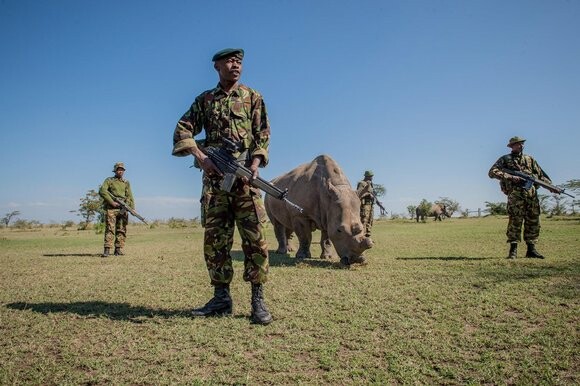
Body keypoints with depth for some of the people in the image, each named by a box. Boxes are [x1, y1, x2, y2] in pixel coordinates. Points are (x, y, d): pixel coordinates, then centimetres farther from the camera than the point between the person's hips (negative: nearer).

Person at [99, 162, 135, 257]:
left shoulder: (126, 183, 18)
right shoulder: (109, 180, 8)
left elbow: (129, 196, 10)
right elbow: (102, 191, -7)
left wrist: (132, 208, -3)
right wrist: (112, 202, -14)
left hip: (122, 209, 4)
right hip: (111, 208, -4)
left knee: (122, 230, 2)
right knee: (110, 229, -11)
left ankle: (118, 250, 7)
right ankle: (107, 250, -13)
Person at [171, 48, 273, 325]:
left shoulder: (253, 97, 12)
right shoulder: (204, 100, 15)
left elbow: (262, 136, 4)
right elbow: (182, 131, 8)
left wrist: (255, 164, -13)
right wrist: (201, 157, -9)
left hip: (244, 177, -2)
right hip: (214, 178, 2)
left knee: (254, 238, -7)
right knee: (214, 240, 3)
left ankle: (258, 301, 1)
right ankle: (221, 298, 14)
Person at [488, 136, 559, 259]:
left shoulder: (529, 159, 21)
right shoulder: (505, 159, 8)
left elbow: (541, 174, 19)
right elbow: (492, 172, -5)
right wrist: (510, 177, -13)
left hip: (532, 193, 5)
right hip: (515, 193, -5)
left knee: (533, 221, 5)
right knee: (515, 221, -10)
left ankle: (531, 249, 13)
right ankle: (513, 250, -5)